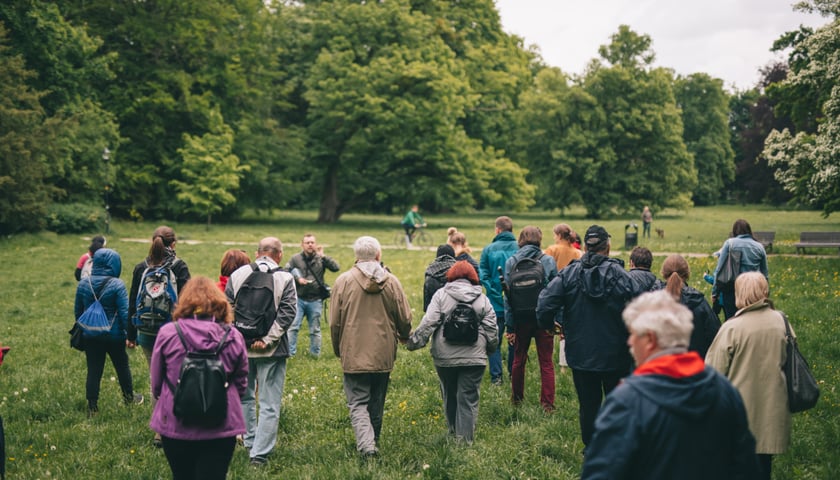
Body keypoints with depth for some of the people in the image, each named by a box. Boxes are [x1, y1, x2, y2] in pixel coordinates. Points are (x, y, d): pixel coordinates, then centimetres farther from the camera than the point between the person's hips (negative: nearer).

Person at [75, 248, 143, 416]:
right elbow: (125, 313, -15)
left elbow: (77, 311, 9)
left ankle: (92, 407, 10)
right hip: (114, 335, -3)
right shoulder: (117, 285, -15)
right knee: (122, 366, 18)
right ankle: (129, 397, 35)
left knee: (93, 371, 8)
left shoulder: (83, 284, -1)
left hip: (91, 337, 3)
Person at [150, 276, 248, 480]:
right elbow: (241, 385, 2)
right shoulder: (233, 337, -7)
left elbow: (156, 382, 1)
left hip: (175, 426, 1)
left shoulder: (167, 333, -8)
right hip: (221, 428, -1)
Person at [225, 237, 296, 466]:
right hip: (271, 351, -3)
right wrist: (266, 339, -14)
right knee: (269, 404, 2)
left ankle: (250, 442, 34)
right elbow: (287, 313, -14)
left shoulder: (237, 275, 2)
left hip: (241, 346, 4)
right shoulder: (285, 278, -6)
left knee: (244, 397, 22)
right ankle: (260, 453, -2)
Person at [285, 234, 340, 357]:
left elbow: (336, 268, -12)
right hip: (298, 299, 0)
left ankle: (315, 353, 22)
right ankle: (289, 352, 1)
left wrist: (323, 256, -19)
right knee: (293, 326, -4)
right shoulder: (295, 258, 1)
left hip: (315, 300, 1)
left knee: (315, 329, 11)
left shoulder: (321, 259, 0)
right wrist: (297, 279, -13)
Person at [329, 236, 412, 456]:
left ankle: (366, 444, -20)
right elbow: (405, 318, 4)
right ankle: (374, 440, 30)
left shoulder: (344, 281, -5)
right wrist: (404, 337, 26)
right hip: (383, 354, 3)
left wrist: (338, 349, 14)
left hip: (354, 354, -2)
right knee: (377, 403, 17)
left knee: (358, 403, -1)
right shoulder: (391, 282, -1)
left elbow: (335, 322, -2)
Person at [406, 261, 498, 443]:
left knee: (449, 396, 17)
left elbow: (429, 323, -9)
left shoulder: (441, 295, 0)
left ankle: (453, 432, 32)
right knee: (468, 399, 3)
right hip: (474, 358, 0)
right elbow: (492, 329, 5)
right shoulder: (482, 299, 5)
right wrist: (491, 348, 21)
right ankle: (465, 440, 2)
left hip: (445, 357, 0)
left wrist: (414, 341, -6)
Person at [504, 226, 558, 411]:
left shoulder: (511, 262, -3)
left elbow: (508, 296, -4)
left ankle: (517, 398, 29)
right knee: (546, 363, 5)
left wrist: (509, 326, -3)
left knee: (519, 360, 17)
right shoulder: (549, 261, -5)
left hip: (520, 318, 1)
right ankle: (548, 404, 3)